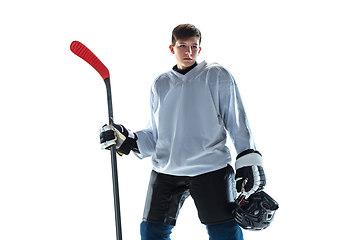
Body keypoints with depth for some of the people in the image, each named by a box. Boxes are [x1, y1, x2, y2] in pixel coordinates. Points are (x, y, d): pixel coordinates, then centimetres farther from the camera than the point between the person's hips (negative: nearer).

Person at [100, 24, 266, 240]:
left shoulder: (217, 76, 2)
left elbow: (237, 122, 1)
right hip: (166, 171, 4)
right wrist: (128, 140, -1)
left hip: (211, 170, -4)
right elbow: (155, 136, 16)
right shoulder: (160, 85, 13)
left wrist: (249, 161, -7)